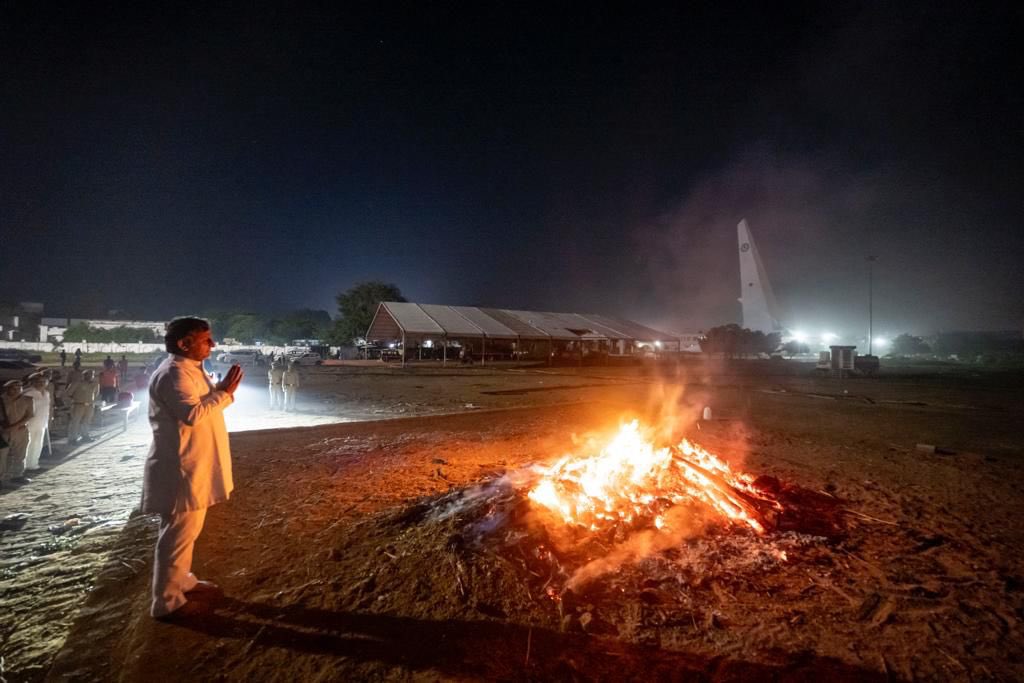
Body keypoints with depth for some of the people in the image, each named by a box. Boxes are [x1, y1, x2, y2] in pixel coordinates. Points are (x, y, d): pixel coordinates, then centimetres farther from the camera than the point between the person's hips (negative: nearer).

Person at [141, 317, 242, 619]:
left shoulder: (189, 369, 13)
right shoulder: (173, 373, -20)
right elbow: (193, 414, -30)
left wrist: (221, 390, 5)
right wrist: (224, 392, -22)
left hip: (193, 466, 11)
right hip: (181, 469, -11)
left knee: (186, 531, 22)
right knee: (177, 534, 1)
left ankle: (183, 582, 37)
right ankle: (167, 601, 15)